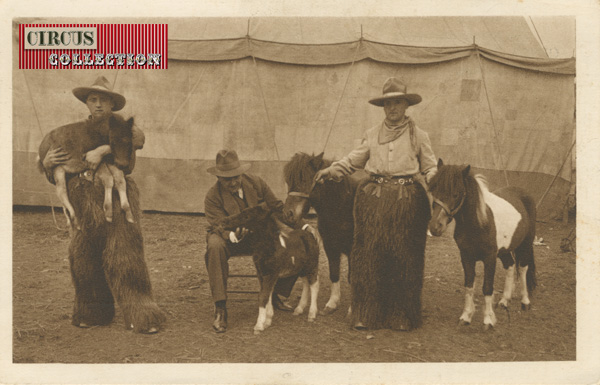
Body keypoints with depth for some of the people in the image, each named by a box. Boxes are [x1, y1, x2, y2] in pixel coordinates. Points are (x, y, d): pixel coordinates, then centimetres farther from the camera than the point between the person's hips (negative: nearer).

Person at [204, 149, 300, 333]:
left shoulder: (256, 182, -4)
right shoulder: (212, 197, -15)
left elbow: (276, 206, 3)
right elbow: (220, 225, -24)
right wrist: (232, 234, -47)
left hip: (259, 235, 4)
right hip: (229, 238, -4)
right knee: (215, 246, -40)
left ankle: (274, 294, 8)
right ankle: (220, 309, -34)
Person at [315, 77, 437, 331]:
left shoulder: (418, 136, 7)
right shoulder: (372, 134, 13)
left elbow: (431, 169, 9)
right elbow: (354, 160, 18)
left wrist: (429, 182, -10)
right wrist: (331, 171, 5)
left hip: (406, 201, -2)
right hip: (373, 198, 2)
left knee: (403, 259, 2)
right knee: (369, 255, 1)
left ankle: (402, 317, 13)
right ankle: (366, 315, 9)